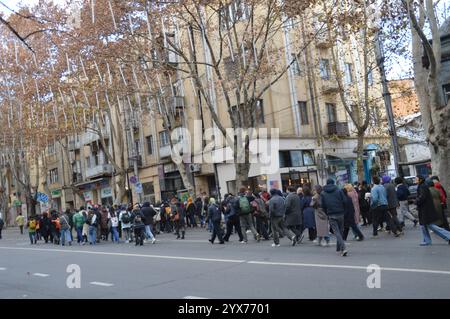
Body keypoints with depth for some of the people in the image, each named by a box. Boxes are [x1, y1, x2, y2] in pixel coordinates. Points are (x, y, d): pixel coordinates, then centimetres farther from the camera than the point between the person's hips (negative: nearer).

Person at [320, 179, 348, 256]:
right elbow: (344, 202, -3)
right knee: (340, 231, 14)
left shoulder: (323, 193, 4)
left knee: (336, 232, -2)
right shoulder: (339, 191, 3)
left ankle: (343, 248, -17)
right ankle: (338, 248, 24)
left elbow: (322, 205, 1)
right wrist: (343, 211, 8)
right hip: (340, 214, 1)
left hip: (331, 215, -1)